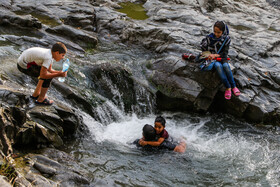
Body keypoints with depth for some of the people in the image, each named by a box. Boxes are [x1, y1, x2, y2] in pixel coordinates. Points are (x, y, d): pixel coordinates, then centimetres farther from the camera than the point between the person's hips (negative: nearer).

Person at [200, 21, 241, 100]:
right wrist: (209, 55, -5)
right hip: (212, 58, -1)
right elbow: (203, 48, 10)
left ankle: (233, 86, -24)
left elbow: (225, 53, -8)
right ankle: (228, 87, -31)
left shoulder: (226, 39, -4)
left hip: (222, 58, 1)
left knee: (225, 65, -34)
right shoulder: (209, 38, -4)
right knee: (218, 66, -35)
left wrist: (215, 55, -21)